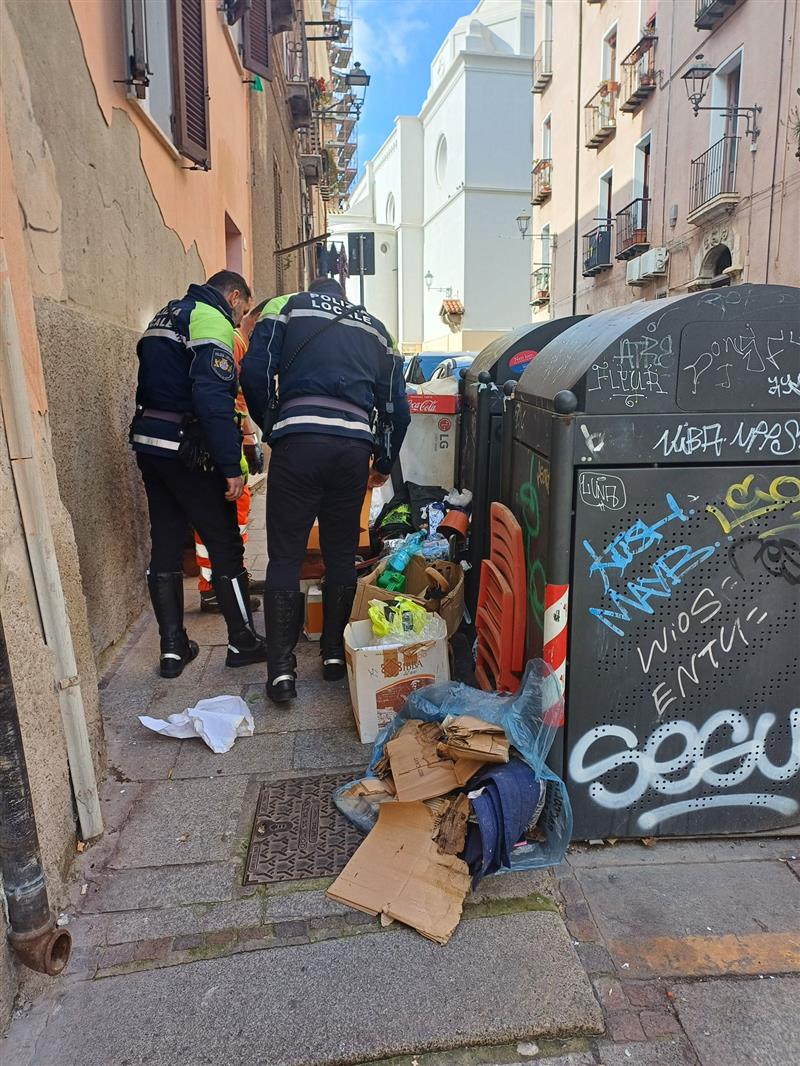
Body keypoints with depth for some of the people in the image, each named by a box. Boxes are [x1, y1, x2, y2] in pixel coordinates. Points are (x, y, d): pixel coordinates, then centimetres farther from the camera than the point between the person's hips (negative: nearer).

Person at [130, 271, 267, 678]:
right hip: (186, 451, -9)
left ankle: (173, 648, 17)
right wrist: (232, 466, -22)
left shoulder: (164, 318, 20)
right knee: (225, 546, 2)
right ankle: (243, 642, 12)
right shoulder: (212, 321, -9)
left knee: (165, 548, 11)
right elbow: (213, 399, -22)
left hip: (147, 442, 9)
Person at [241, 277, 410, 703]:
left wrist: (272, 427, 16)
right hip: (354, 446, 3)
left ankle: (281, 671, 3)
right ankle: (335, 654, 22)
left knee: (285, 556, 4)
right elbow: (397, 407, 21)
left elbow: (255, 373, 1)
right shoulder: (375, 327, 25)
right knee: (341, 553, 15)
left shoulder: (286, 306, 17)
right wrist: (384, 463, 33)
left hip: (298, 441, -2)